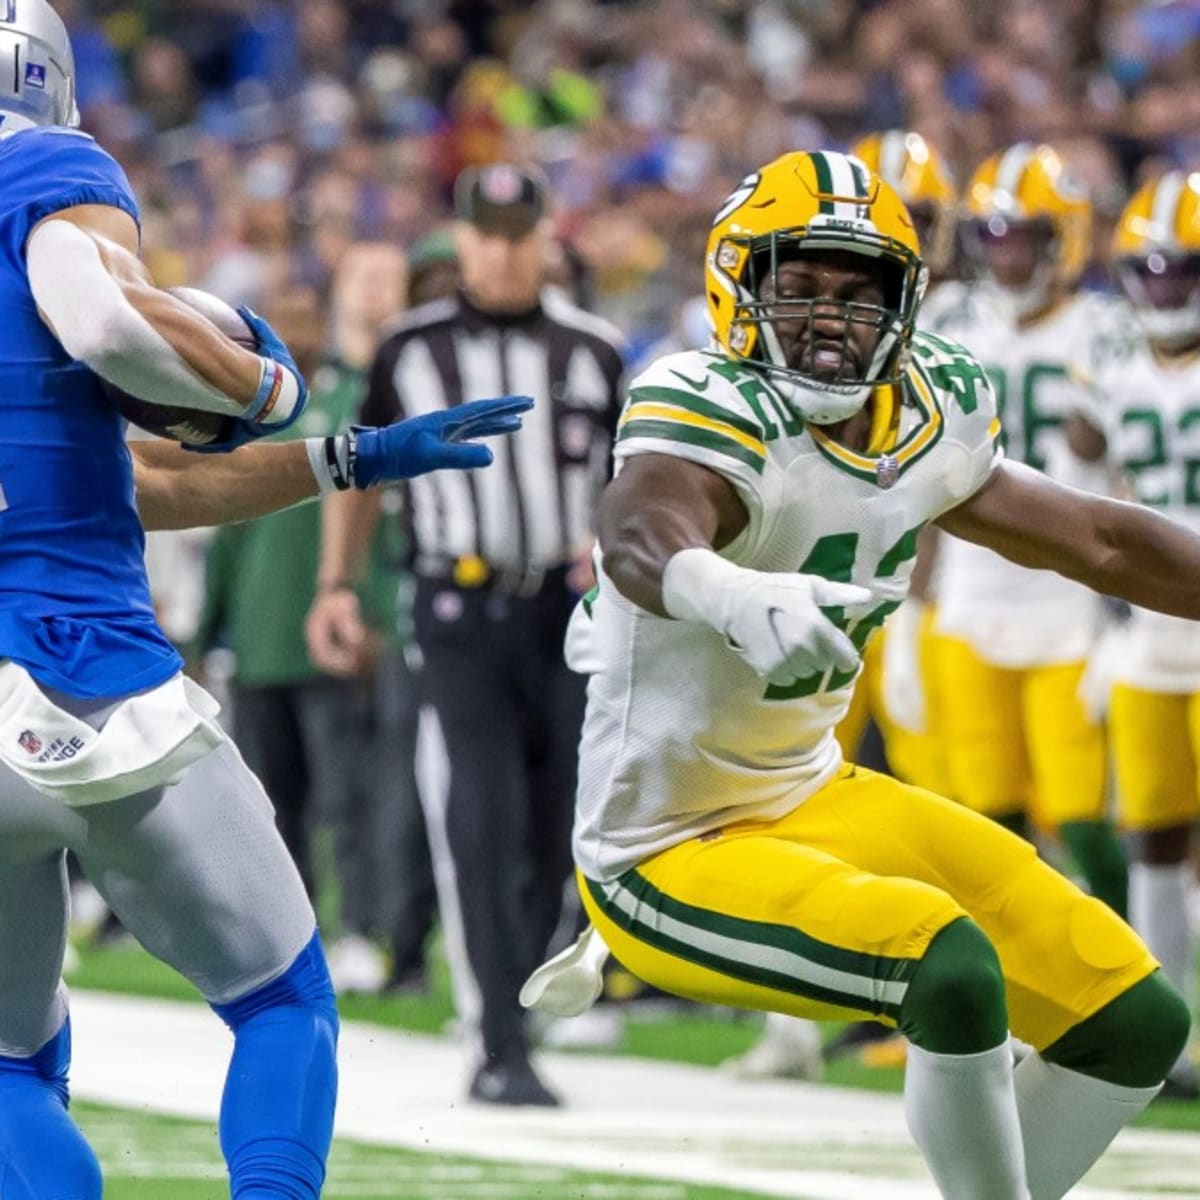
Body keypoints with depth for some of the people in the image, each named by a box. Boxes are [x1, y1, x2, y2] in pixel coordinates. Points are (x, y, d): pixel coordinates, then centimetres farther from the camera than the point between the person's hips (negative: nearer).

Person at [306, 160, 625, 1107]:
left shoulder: (593, 351, 7)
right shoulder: (412, 350, 6)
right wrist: (337, 586, 8)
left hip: (570, 605, 2)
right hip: (461, 610, -2)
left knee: (555, 825, 5)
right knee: (485, 818, -14)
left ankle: (511, 1008, 23)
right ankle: (501, 1049, -16)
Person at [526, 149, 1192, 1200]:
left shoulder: (926, 418, -2)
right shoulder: (717, 416, -25)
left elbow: (1100, 542, 11)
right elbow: (642, 532, -48)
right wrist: (735, 597, -69)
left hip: (813, 796, 8)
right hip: (673, 855, -8)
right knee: (956, 971, -31)